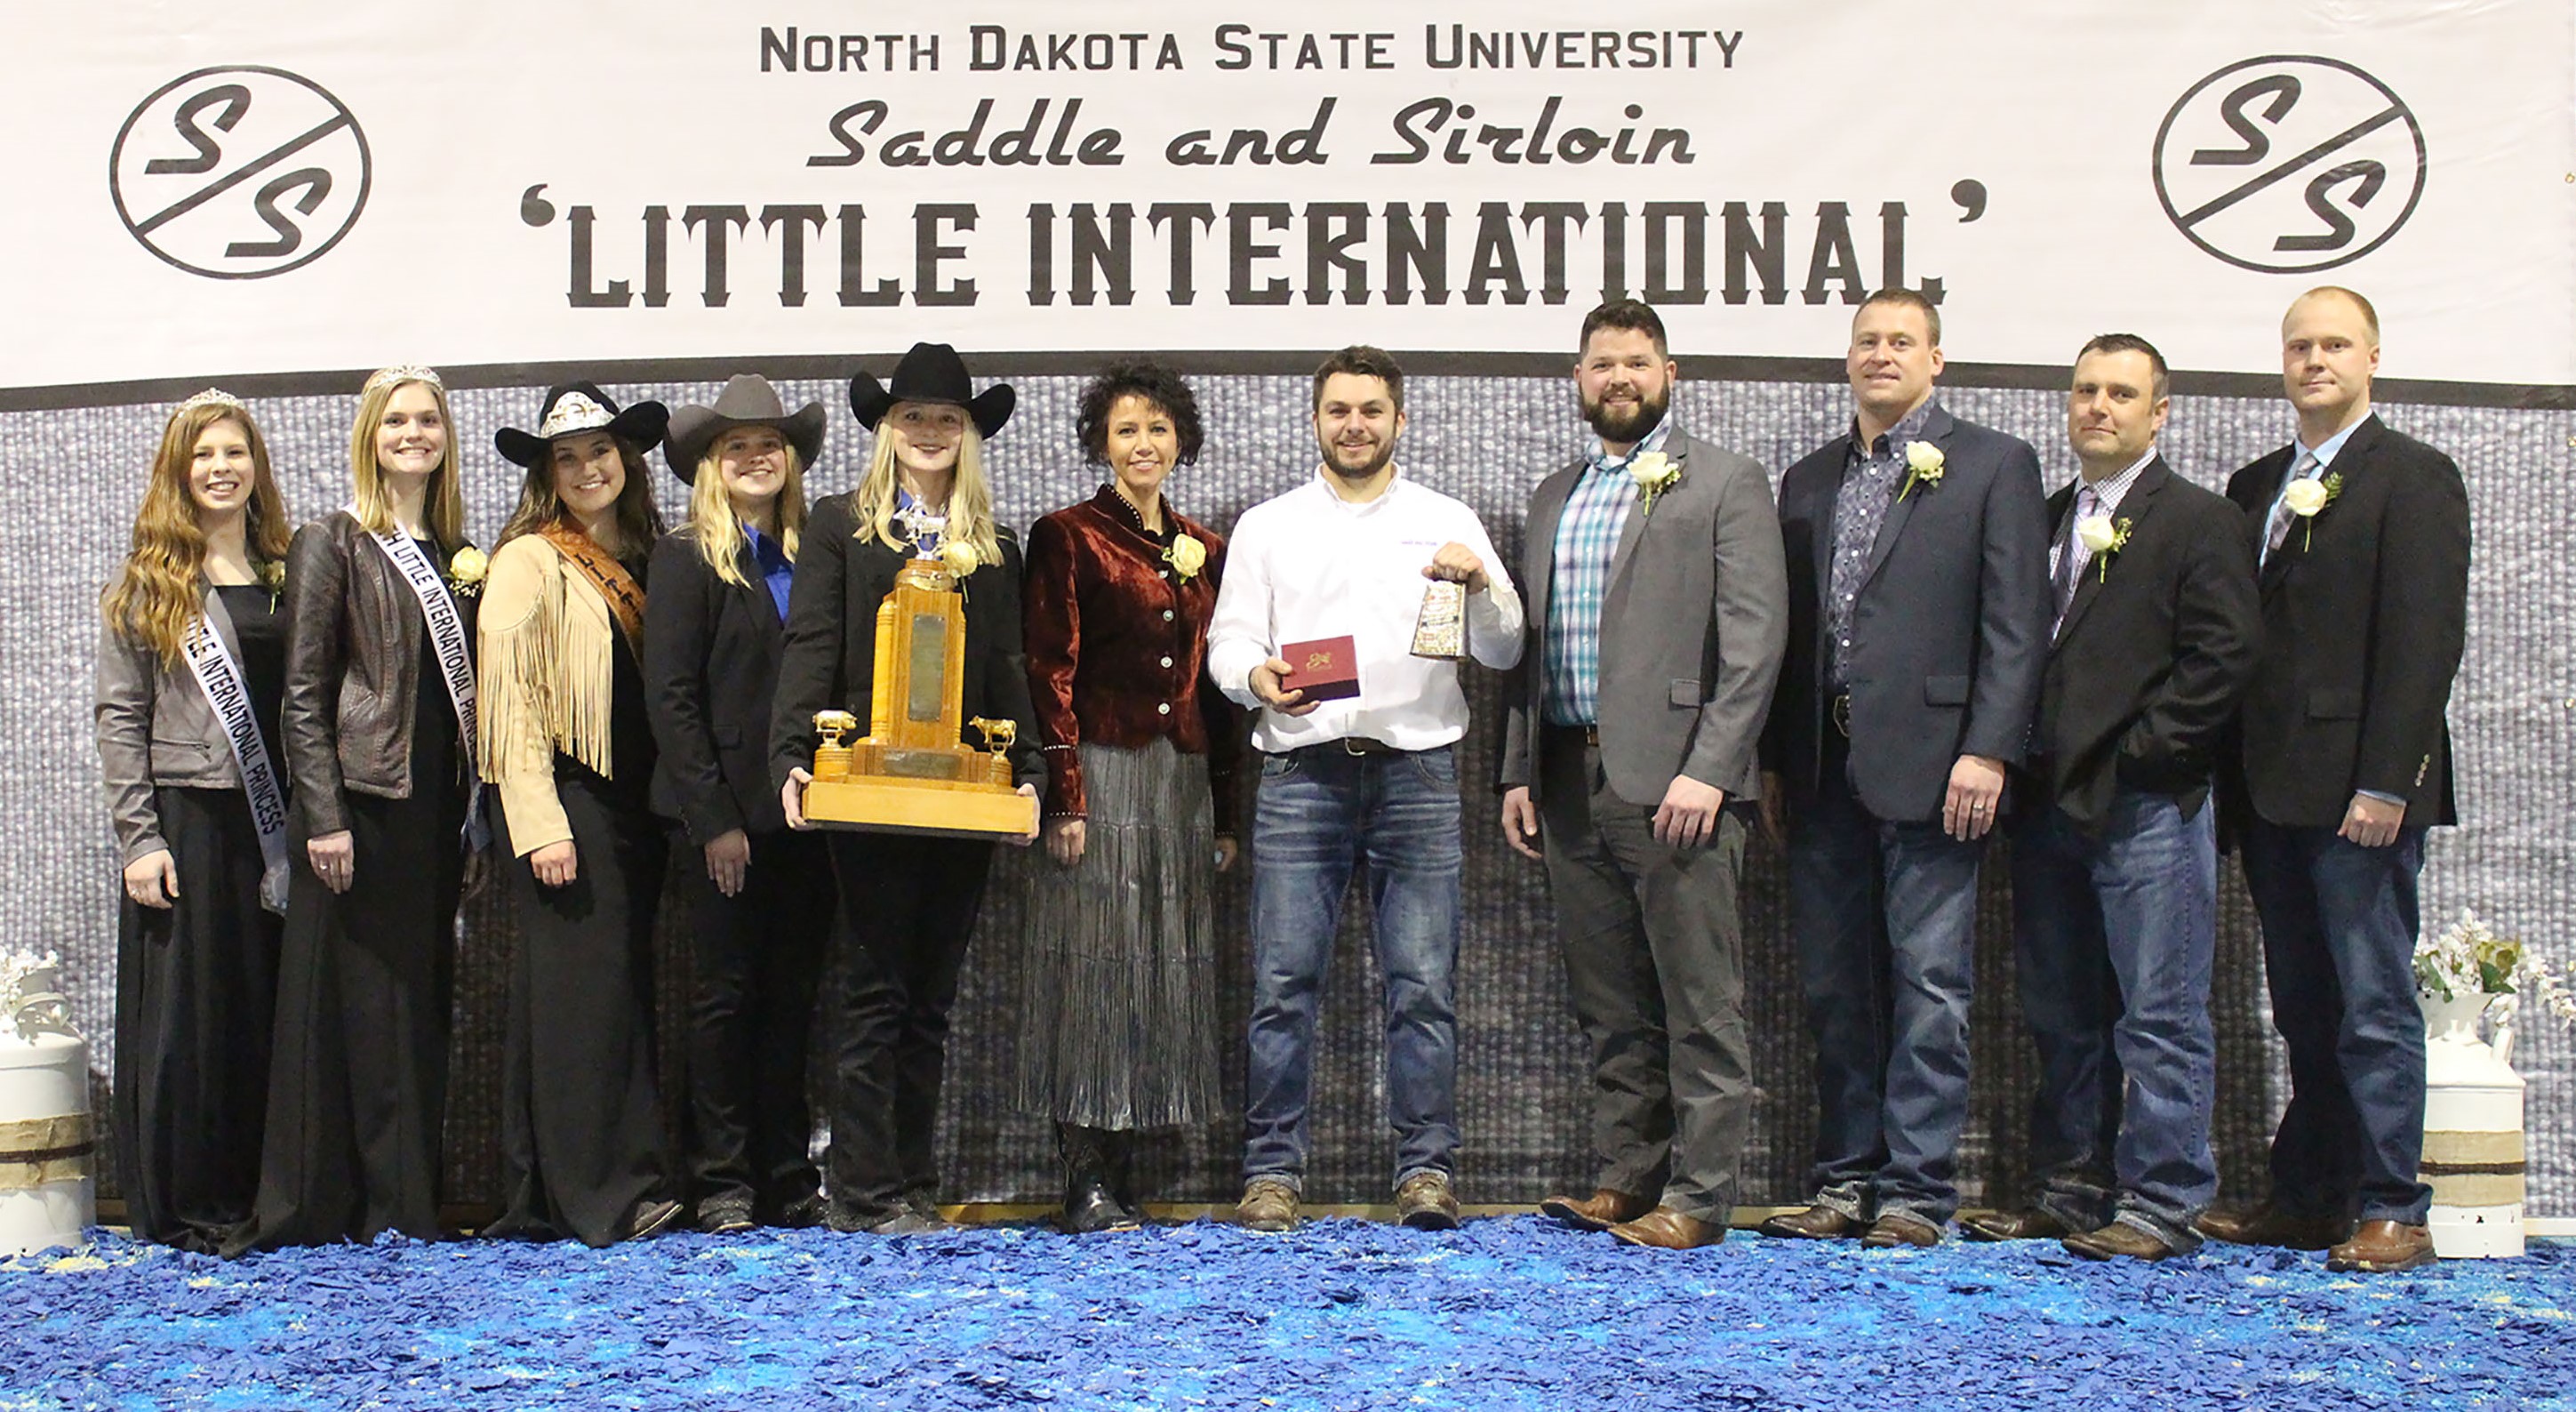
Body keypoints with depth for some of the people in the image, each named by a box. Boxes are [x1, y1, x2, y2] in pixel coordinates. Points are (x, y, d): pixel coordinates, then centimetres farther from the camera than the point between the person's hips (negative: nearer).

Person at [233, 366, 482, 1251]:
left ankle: (415, 1198, 16)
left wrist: (473, 818, 12)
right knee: (357, 1001, -2)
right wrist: (323, 816, -15)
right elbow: (303, 694, -8)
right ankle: (350, 1203, 6)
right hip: (362, 804, -6)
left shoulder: (458, 556, 15)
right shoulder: (333, 544, -2)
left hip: (437, 809, 6)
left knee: (424, 1002, 9)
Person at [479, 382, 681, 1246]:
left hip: (632, 803, 7)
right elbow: (508, 695, -10)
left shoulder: (639, 560, 16)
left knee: (625, 987, 7)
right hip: (565, 798, -7)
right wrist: (540, 823, -17)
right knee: (578, 986, -8)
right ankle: (596, 1195, -3)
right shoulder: (529, 559, -3)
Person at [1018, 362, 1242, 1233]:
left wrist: (1224, 811, 12)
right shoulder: (1067, 538, 0)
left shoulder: (1206, 551, 15)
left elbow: (1217, 686, 15)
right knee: (1092, 966, -4)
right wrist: (1067, 797, -13)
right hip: (1103, 775, -5)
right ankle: (1085, 1180, 2)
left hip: (1185, 779, 6)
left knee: (1168, 971, 6)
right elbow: (1052, 672, -6)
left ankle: (1125, 1175, 14)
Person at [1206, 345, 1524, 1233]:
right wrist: (1257, 677, -13)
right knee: (1284, 983, -3)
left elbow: (1504, 651, 9)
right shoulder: (1267, 527, 16)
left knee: (1422, 984, -3)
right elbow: (1228, 638, 9)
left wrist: (1479, 585, -11)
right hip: (1301, 770, 0)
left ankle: (1427, 1169, 4)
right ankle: (1273, 1171, 5)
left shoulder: (1449, 524, 14)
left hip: (1417, 770, 0)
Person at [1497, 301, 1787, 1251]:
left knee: (1700, 1003, -3)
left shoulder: (1725, 484, 1)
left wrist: (1708, 772, -16)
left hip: (1674, 780, -6)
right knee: (1607, 1005, 11)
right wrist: (1519, 772, 12)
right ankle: (1624, 1179, 19)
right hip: (1570, 781, 6)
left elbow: (1755, 639, -8)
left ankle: (1698, 1197, 3)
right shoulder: (1553, 497, 20)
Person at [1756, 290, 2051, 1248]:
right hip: (1824, 770, 5)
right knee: (1835, 988, 9)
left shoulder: (1994, 465, 4)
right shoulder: (1809, 480, 18)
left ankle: (1916, 1190, 4)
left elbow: (2016, 623, -4)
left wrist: (1987, 750, -13)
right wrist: (1775, 761, 11)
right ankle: (1847, 1178, 18)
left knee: (1928, 984, -2)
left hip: (1929, 763, -5)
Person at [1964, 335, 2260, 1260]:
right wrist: (2022, 767, 7)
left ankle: (2161, 1203, 3)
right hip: (2049, 802, 7)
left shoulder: (2198, 520, -1)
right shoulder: (2044, 520, 18)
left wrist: (2137, 751, -13)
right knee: (2061, 1015, 11)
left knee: (2160, 1014, -3)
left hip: (2147, 803, -6)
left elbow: (2225, 654, -11)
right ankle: (2072, 1191, 20)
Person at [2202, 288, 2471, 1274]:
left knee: (2374, 1007, -3)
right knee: (2304, 1011, 11)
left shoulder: (2413, 477, -3)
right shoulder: (2255, 488, 17)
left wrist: (2386, 783, -18)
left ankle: (2392, 1213, 5)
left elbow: (2426, 639, -12)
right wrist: (2236, 780, 9)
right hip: (2273, 787, 7)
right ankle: (2307, 1199, 18)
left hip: (2359, 788, -6)